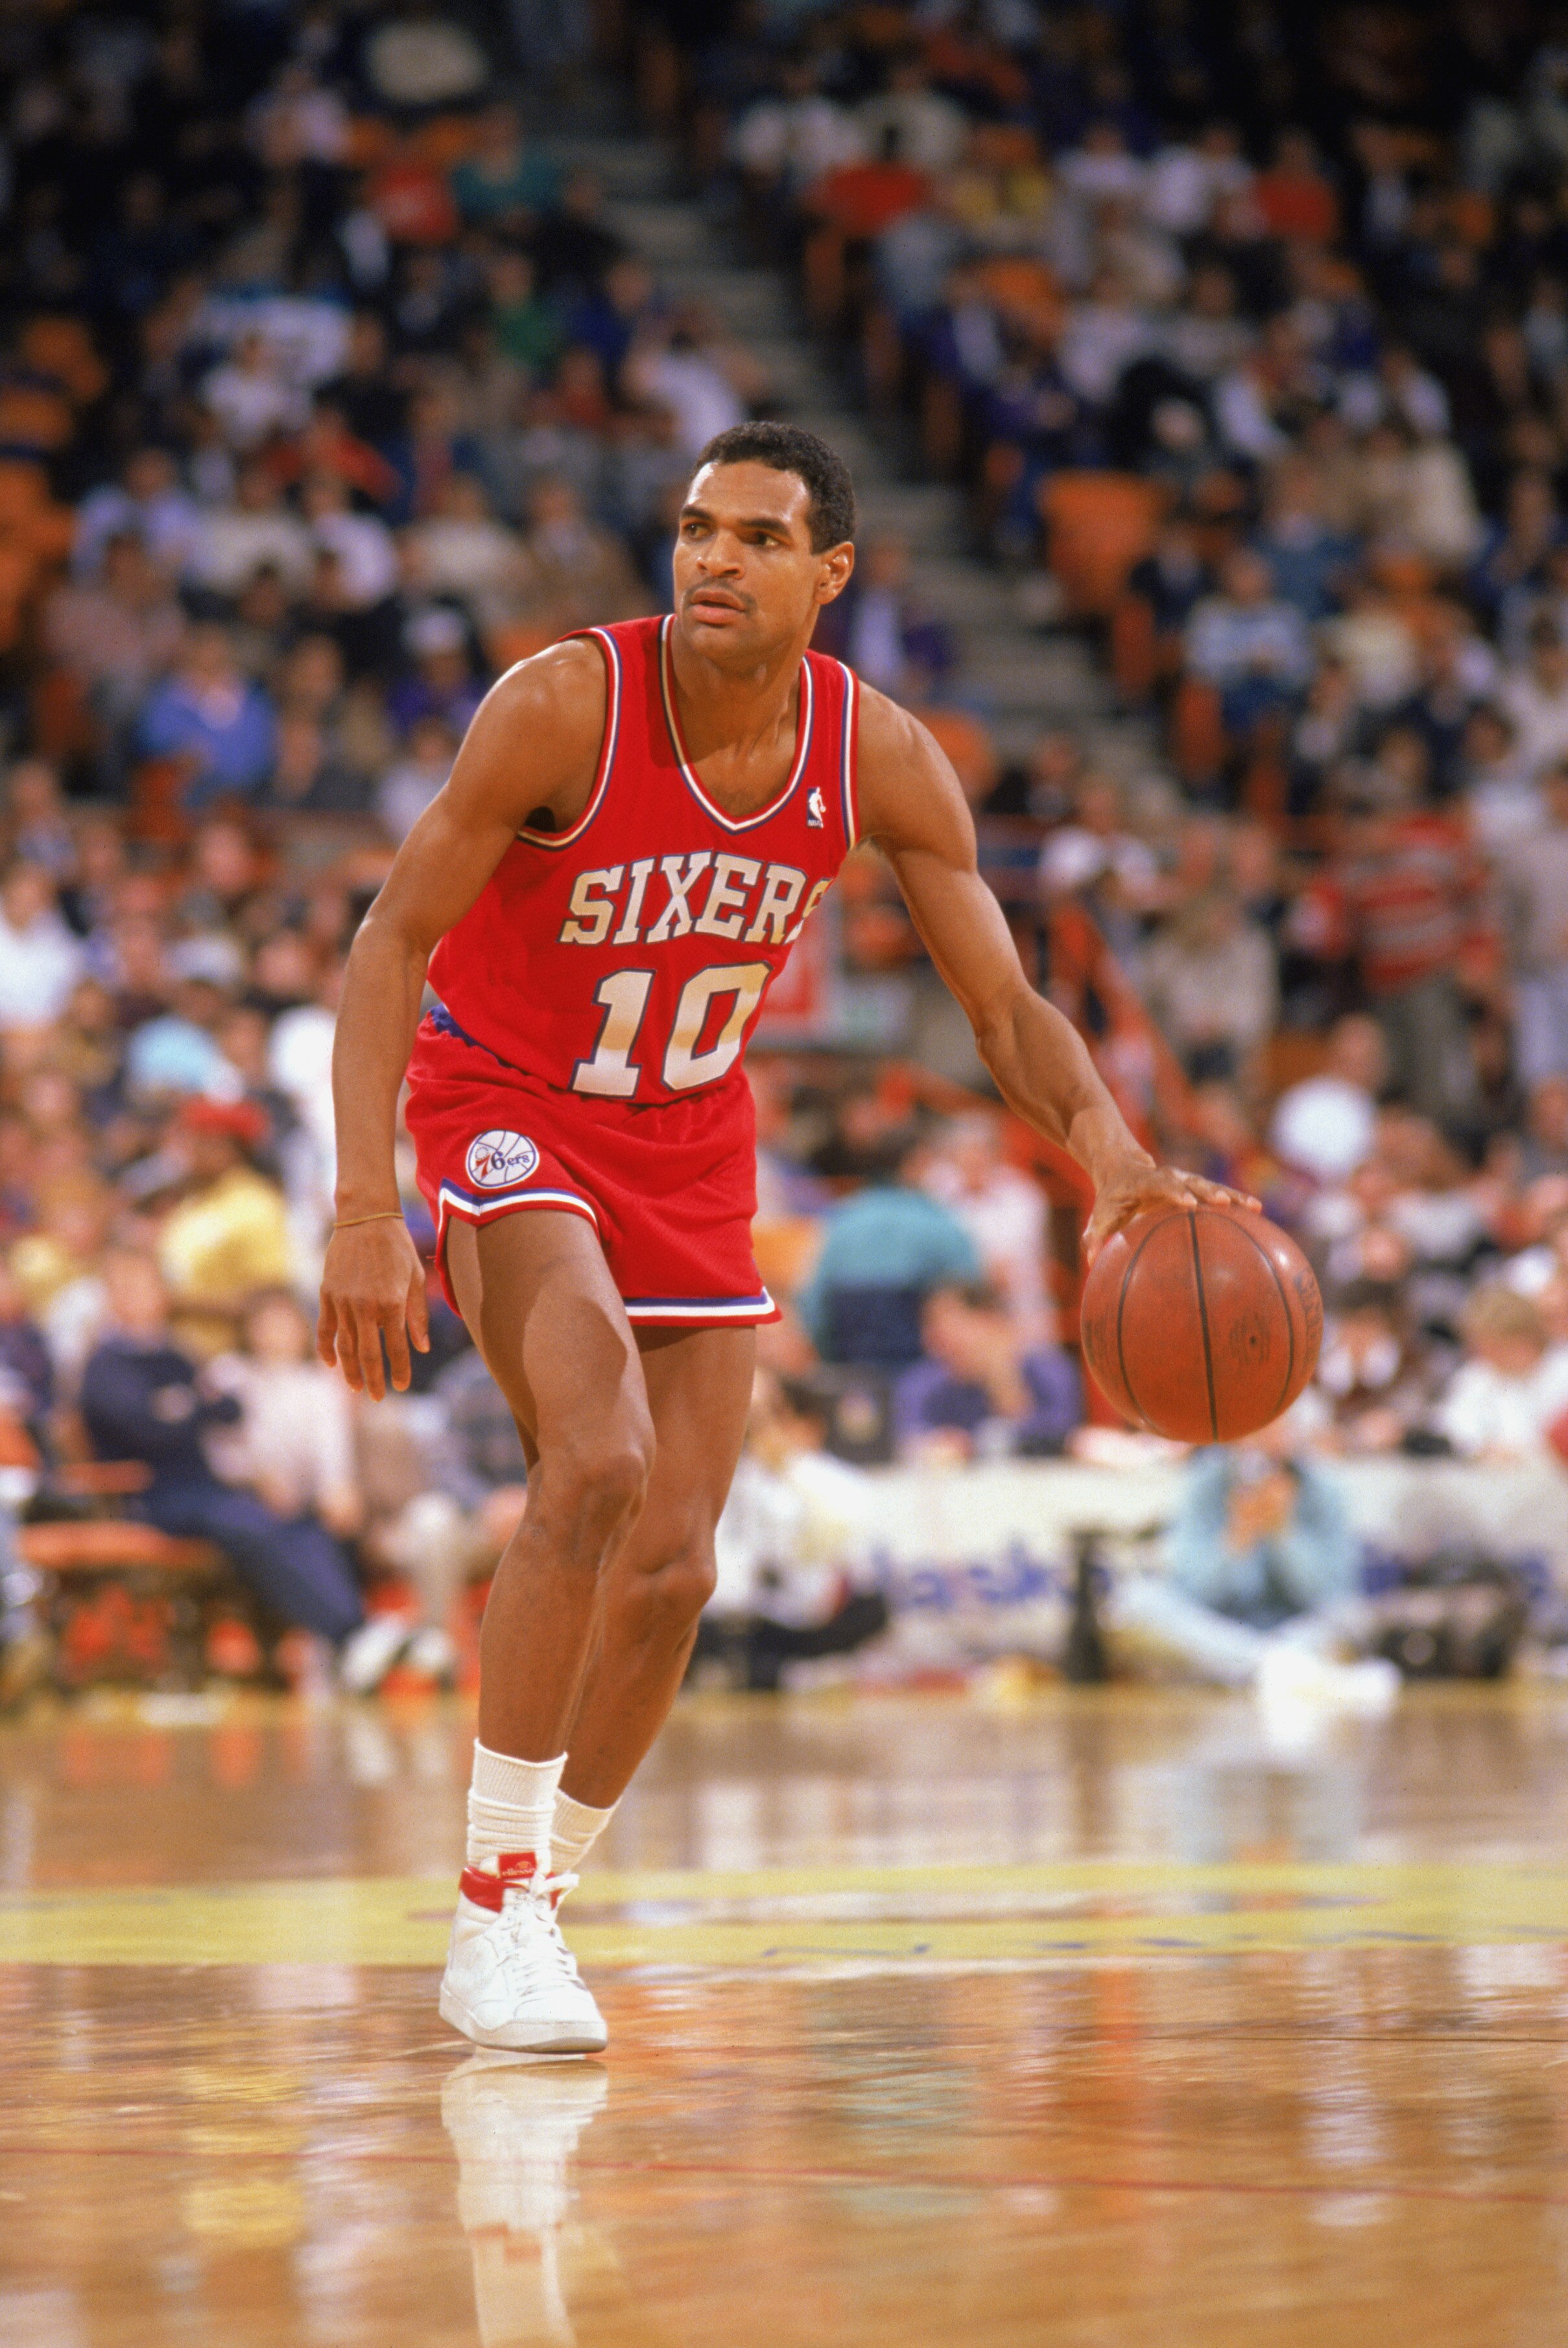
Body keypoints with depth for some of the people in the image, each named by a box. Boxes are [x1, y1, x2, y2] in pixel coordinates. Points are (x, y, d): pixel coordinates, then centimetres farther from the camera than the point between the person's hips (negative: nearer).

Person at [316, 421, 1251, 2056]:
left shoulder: (880, 759, -13)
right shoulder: (566, 704, -24)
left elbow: (1008, 1014, -9)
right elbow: (394, 938, -20)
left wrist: (1110, 1149, -31)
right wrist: (364, 1211, -30)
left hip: (690, 1151, 5)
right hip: (508, 1112, -5)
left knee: (671, 1568, 2)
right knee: (596, 1461, -28)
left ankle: (542, 1897, 25)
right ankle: (495, 1912, -18)